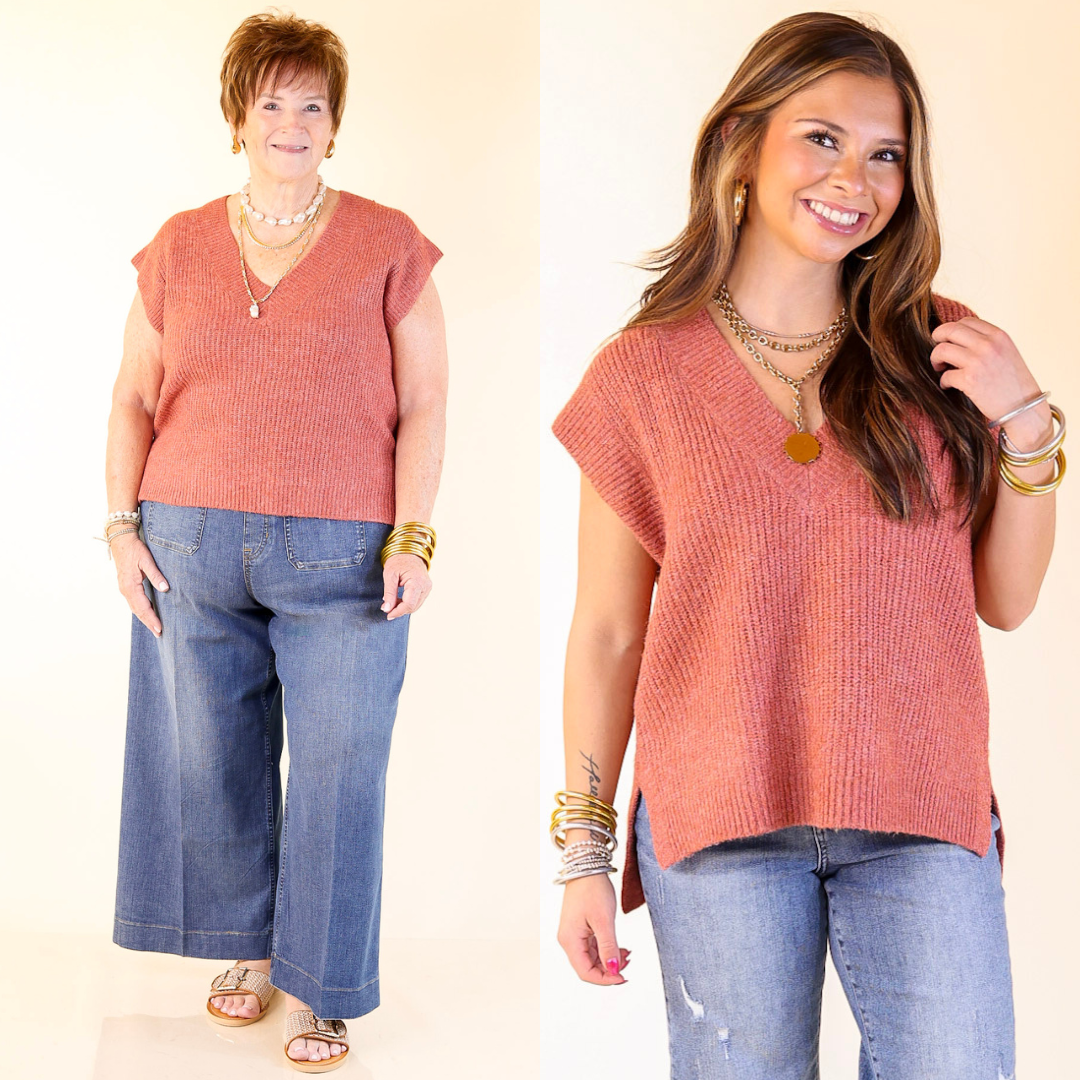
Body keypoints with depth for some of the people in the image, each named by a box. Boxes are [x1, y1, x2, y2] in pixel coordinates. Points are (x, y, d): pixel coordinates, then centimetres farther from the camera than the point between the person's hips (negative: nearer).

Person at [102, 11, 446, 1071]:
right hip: (192, 546, 3)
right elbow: (134, 398, 12)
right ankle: (249, 948, 32)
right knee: (212, 758, 11)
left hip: (343, 555, -2)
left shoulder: (387, 246, 3)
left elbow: (424, 405, 0)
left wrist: (412, 537, -9)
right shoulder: (180, 248, 10)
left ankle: (320, 991, 15)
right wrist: (122, 524, 2)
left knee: (338, 772, 0)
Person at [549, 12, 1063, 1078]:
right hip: (719, 827, -1)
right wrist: (583, 849, 2)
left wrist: (1028, 429, -7)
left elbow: (1005, 601, 7)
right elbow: (606, 635, 2)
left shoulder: (936, 353, 5)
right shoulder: (645, 372, -1)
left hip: (923, 820, 2)